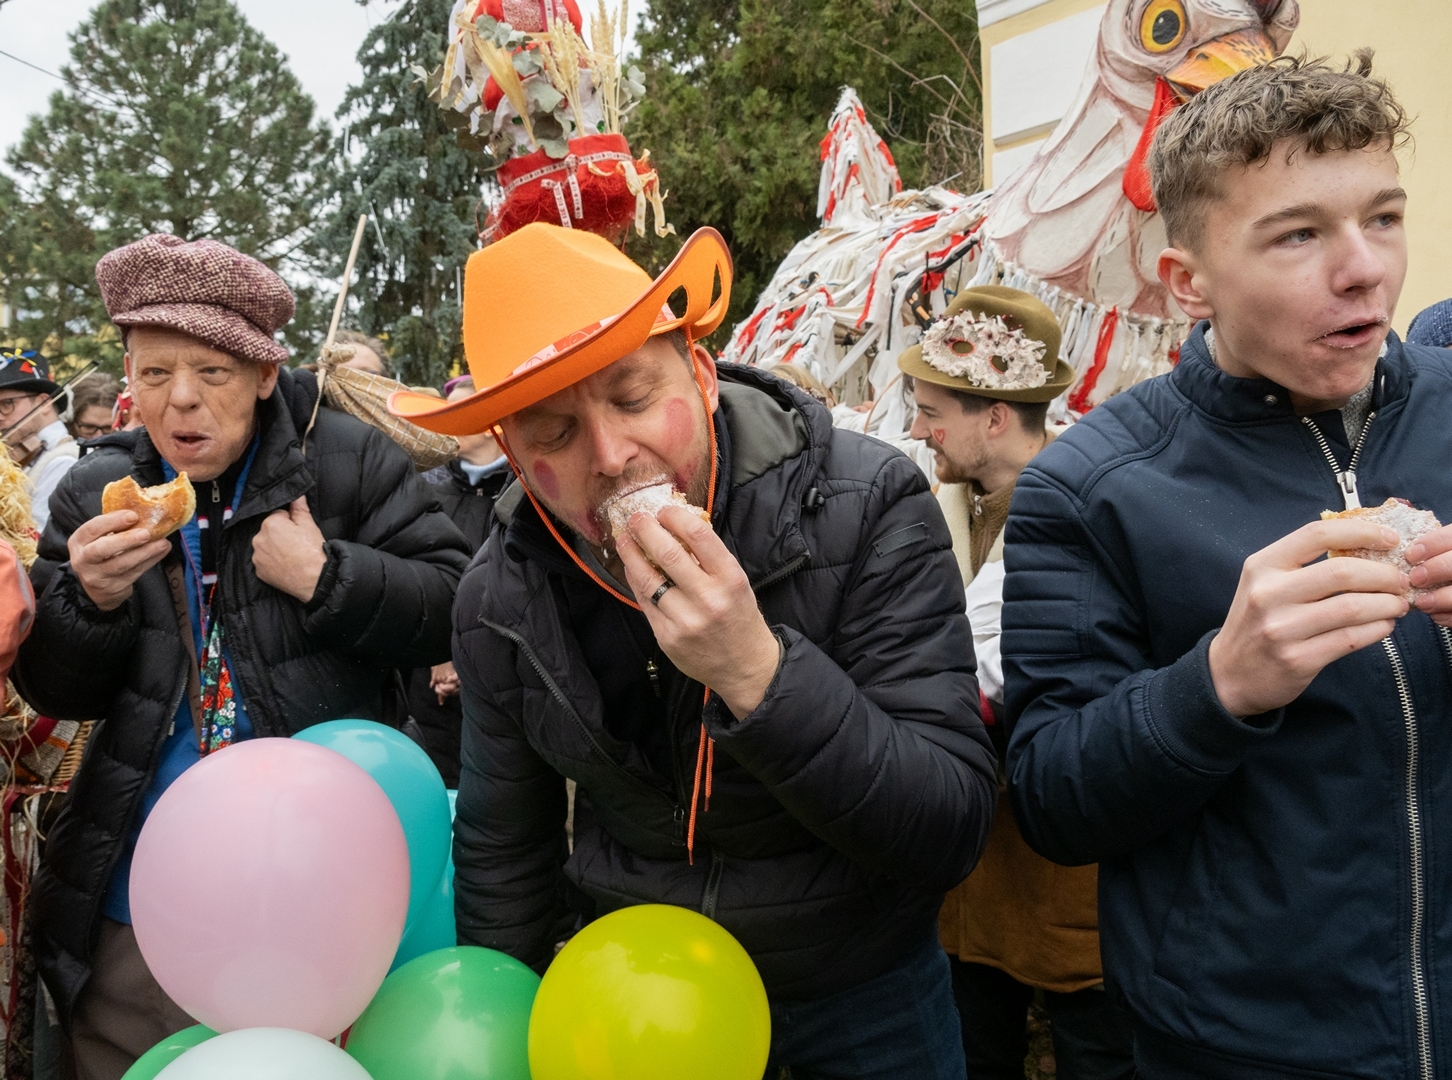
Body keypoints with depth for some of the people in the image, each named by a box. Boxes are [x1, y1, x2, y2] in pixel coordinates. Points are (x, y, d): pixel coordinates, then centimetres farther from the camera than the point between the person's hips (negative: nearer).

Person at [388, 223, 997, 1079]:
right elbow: (501, 856, 0)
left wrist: (758, 672, -39)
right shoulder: (501, 599, -14)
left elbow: (951, 836, -27)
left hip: (858, 986, -1)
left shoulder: (866, 505, -25)